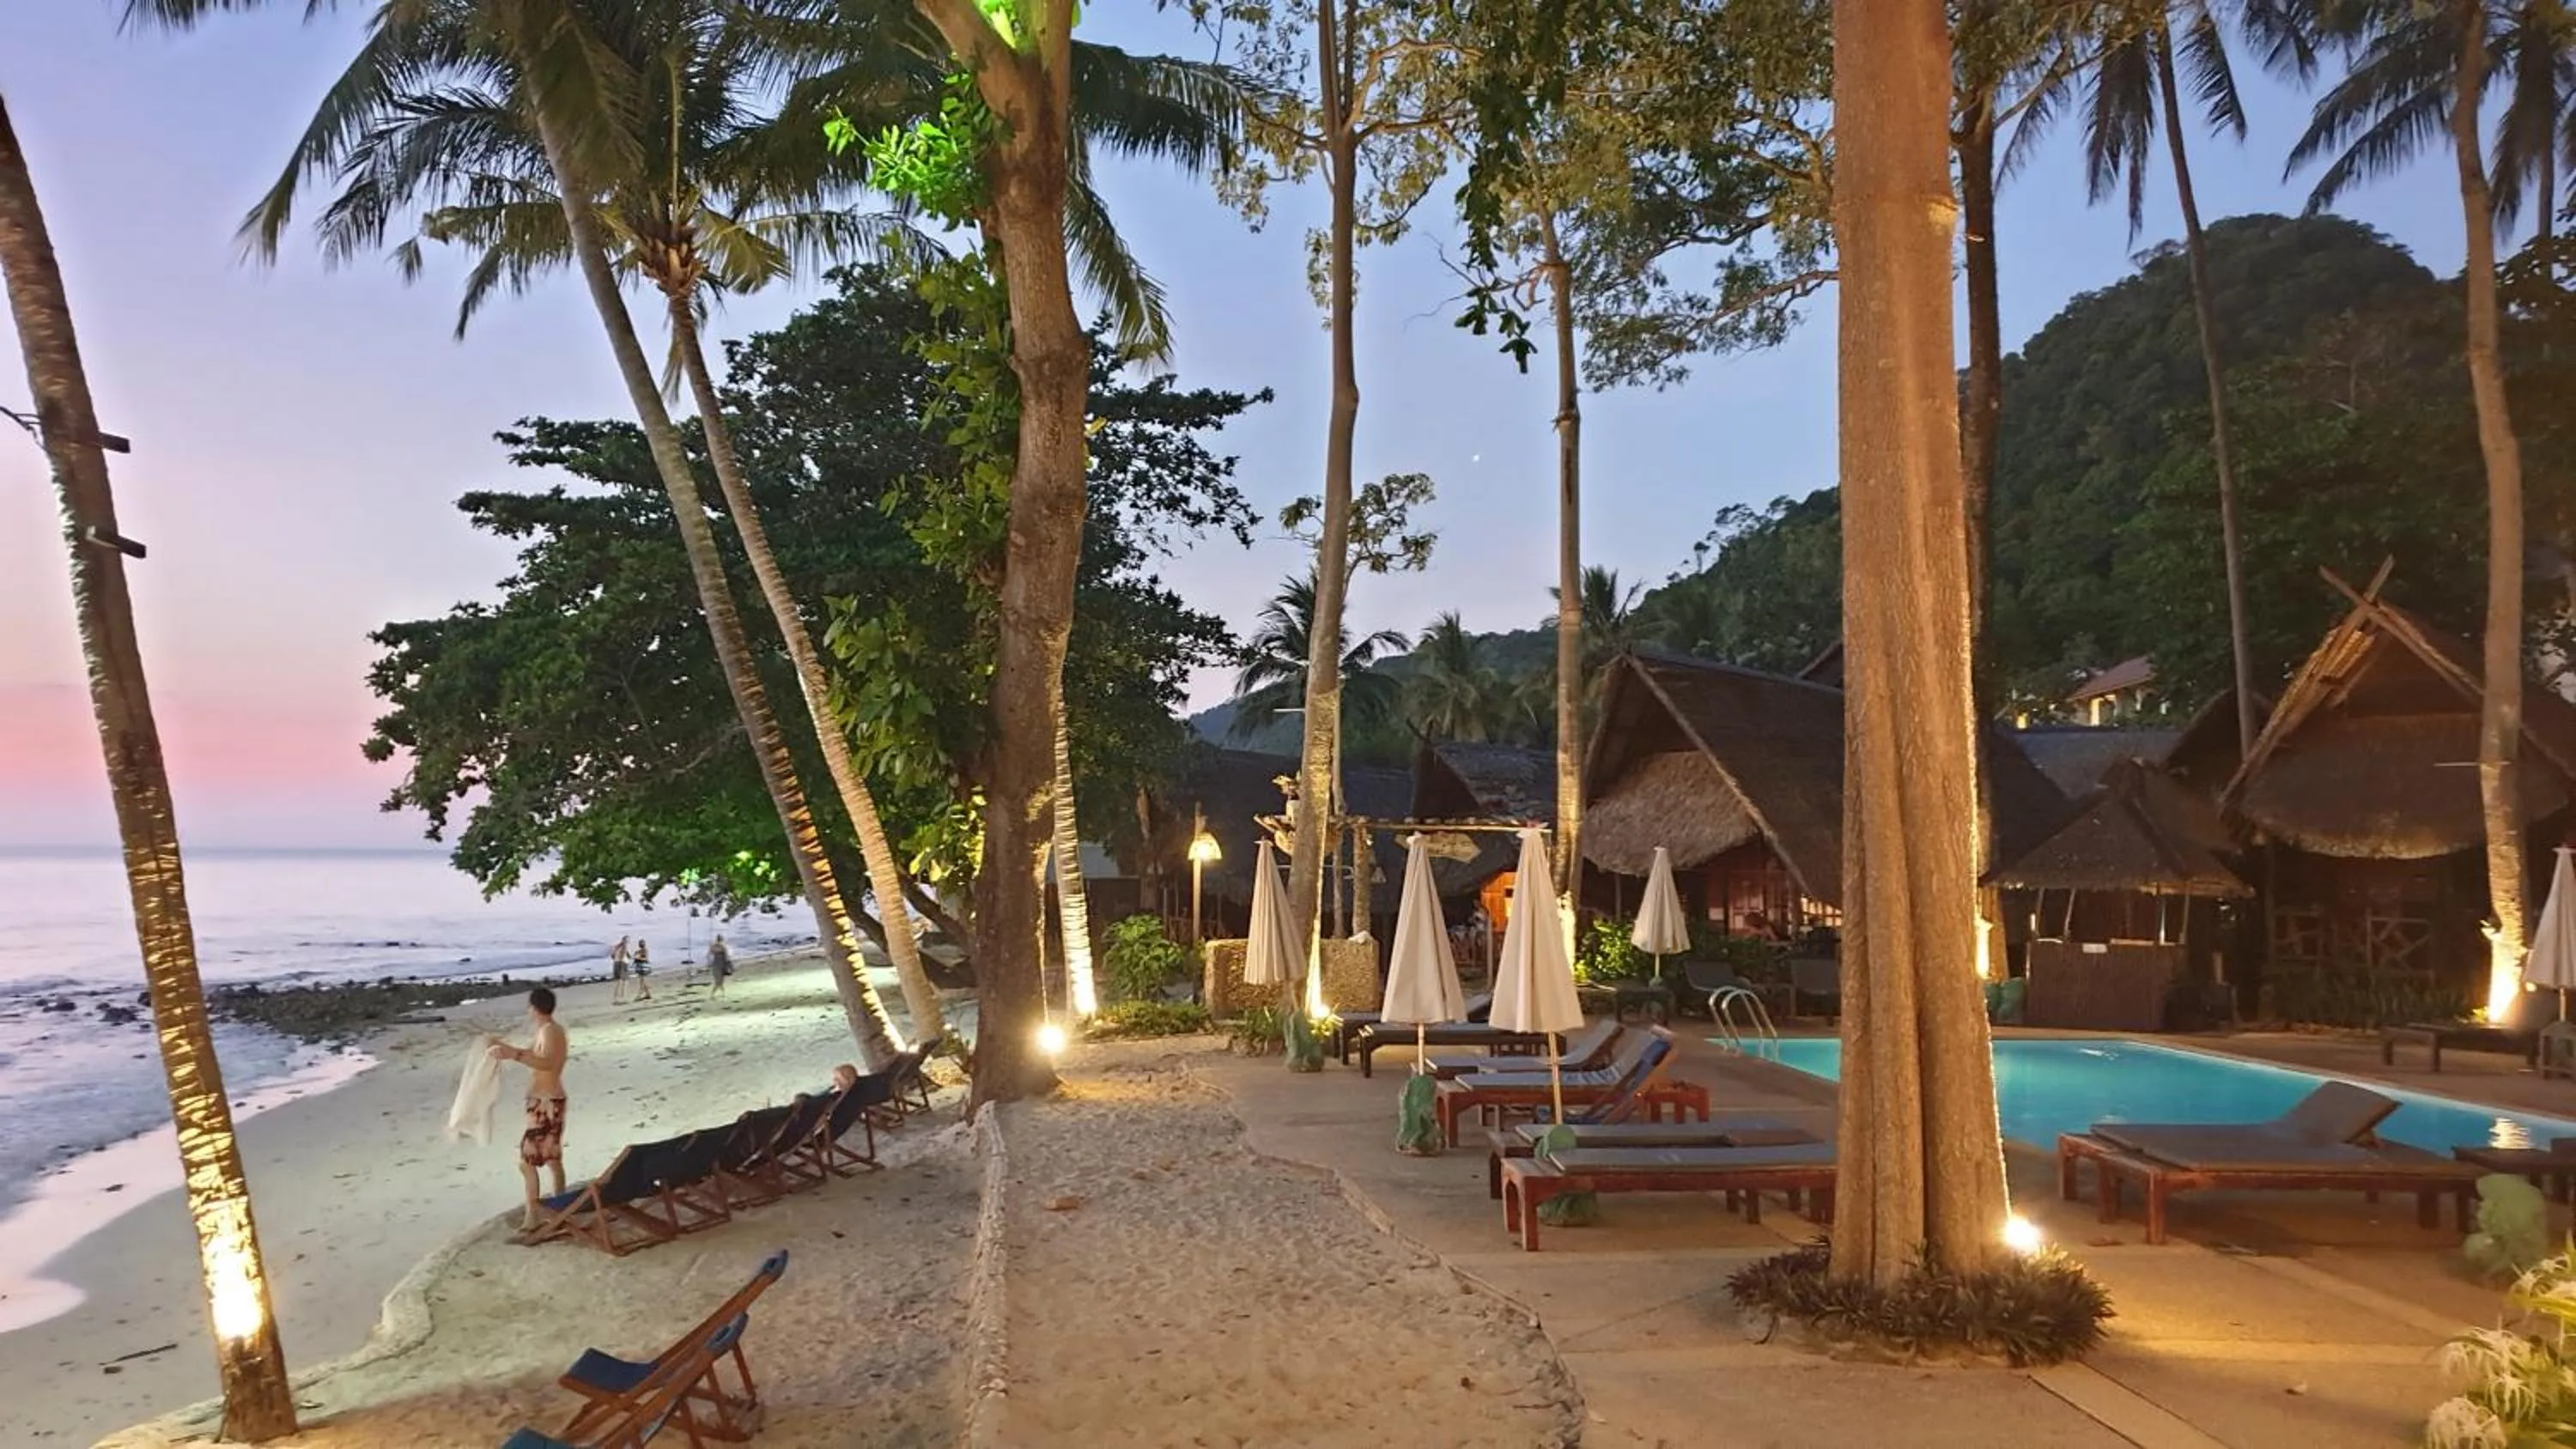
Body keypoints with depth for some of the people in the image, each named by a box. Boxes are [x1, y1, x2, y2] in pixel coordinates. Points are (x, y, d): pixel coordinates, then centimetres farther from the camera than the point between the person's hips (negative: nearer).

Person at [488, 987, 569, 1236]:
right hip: (552, 1101, 10)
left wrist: (513, 1055, -48)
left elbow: (547, 1064, -38)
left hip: (544, 1104, -10)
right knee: (552, 1159, 18)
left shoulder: (548, 1031, -20)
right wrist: (504, 1046, 32)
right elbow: (533, 1055, 29)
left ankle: (531, 1217, -5)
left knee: (527, 1161, -7)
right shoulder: (553, 1030, 11)